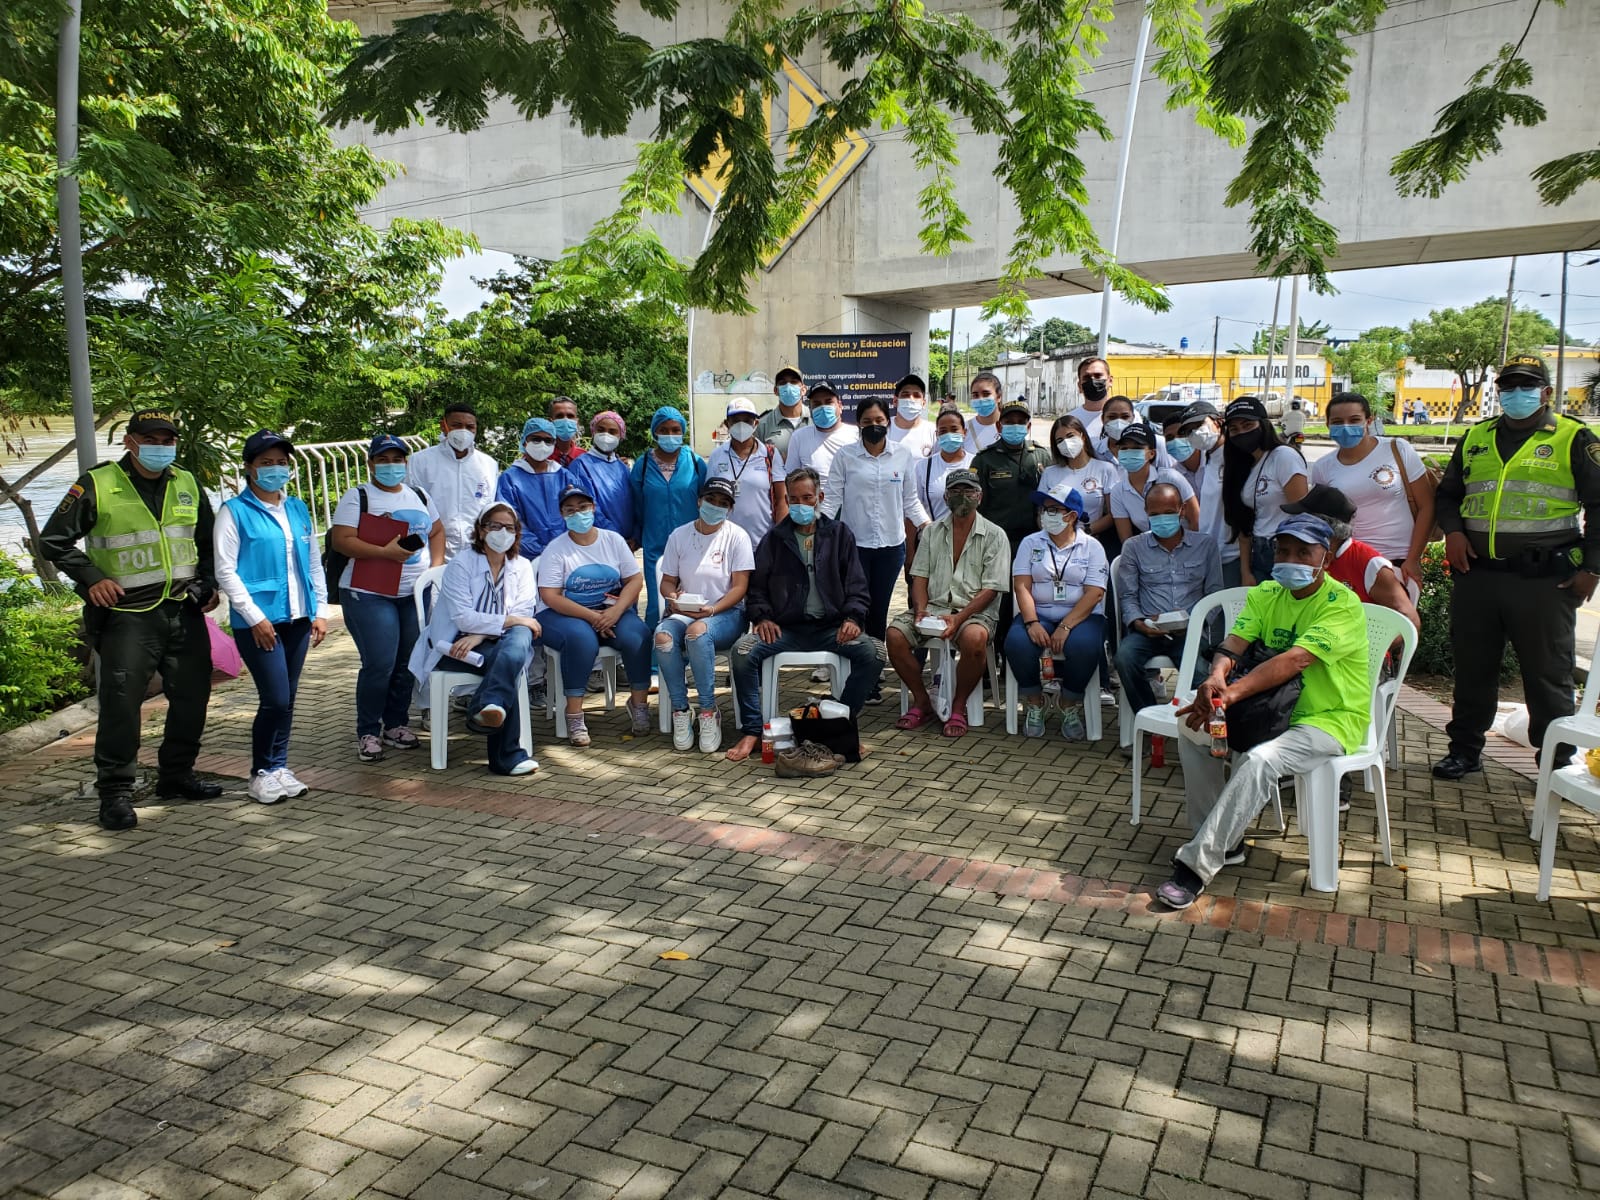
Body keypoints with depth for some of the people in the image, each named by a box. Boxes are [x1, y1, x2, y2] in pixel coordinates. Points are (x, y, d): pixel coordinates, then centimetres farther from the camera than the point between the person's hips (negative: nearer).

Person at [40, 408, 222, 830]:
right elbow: (53, 540, 0)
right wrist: (91, 578, -9)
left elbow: (208, 541, 24)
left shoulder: (188, 485, 10)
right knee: (121, 703, -5)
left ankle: (176, 774, 26)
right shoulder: (97, 486, -5)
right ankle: (115, 791, 7)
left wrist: (208, 583, 14)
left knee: (192, 697, 10)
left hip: (185, 612, 5)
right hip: (128, 616, -5)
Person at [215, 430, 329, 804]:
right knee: (276, 699, -8)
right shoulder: (235, 512, -4)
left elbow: (314, 562, 16)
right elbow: (225, 570, -8)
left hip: (298, 619, 6)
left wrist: (320, 611, 9)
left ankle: (278, 768, 22)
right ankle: (262, 773, 9)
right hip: (258, 621, -5)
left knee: (287, 699, 11)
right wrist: (255, 617, -13)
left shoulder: (298, 509, 13)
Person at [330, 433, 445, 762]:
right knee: (379, 665, -10)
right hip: (370, 594, -5)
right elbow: (341, 540, -10)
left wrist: (437, 564, 4)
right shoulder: (357, 497, -1)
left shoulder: (418, 496, 17)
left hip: (415, 593, 5)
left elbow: (437, 531, 22)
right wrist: (385, 552, -21)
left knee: (408, 663, 6)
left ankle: (395, 723, 21)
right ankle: (368, 732, 5)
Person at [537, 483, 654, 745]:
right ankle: (574, 714, -25)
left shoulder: (613, 540, 7)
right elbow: (550, 597, -11)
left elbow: (635, 580, 3)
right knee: (582, 638, -36)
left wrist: (616, 611, -16)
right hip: (563, 614, -3)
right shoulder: (555, 549, -2)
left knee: (638, 635, -26)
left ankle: (639, 702, -6)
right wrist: (592, 616, -20)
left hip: (611, 610, 3)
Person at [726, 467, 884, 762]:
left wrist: (853, 618, -10)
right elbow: (756, 586, 13)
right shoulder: (775, 538, 11)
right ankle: (752, 731, -13)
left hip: (831, 627, 0)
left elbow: (856, 586, 8)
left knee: (870, 652, -27)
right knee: (742, 651, -25)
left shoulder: (840, 534, 11)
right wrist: (762, 617, -6)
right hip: (785, 628, 1)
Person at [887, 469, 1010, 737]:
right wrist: (921, 611, -8)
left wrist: (958, 619, -19)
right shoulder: (933, 532, 14)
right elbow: (920, 577, 12)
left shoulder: (994, 535, 1)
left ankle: (959, 707, -14)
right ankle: (922, 702, -3)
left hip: (975, 610, -4)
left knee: (974, 638, -38)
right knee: (895, 634, -22)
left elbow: (990, 590, -6)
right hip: (934, 606, 4)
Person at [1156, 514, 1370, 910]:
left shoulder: (1342, 605, -16)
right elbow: (1235, 641, -11)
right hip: (1275, 709, 7)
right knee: (1194, 729, -11)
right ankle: (1224, 842, -3)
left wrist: (1232, 693, -43)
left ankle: (1198, 864, -27)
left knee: (1259, 761, -33)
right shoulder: (1265, 594, 5)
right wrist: (1216, 677, -35)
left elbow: (1295, 660, -30)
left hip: (1332, 719, -7)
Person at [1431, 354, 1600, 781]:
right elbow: (1447, 493, 23)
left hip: (1544, 581, -4)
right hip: (1476, 574, 4)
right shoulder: (1475, 439, 15)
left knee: (1548, 674, 2)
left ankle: (1558, 760, 14)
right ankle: (1464, 749, 24)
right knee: (1472, 666, 11)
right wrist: (1452, 530, 3)